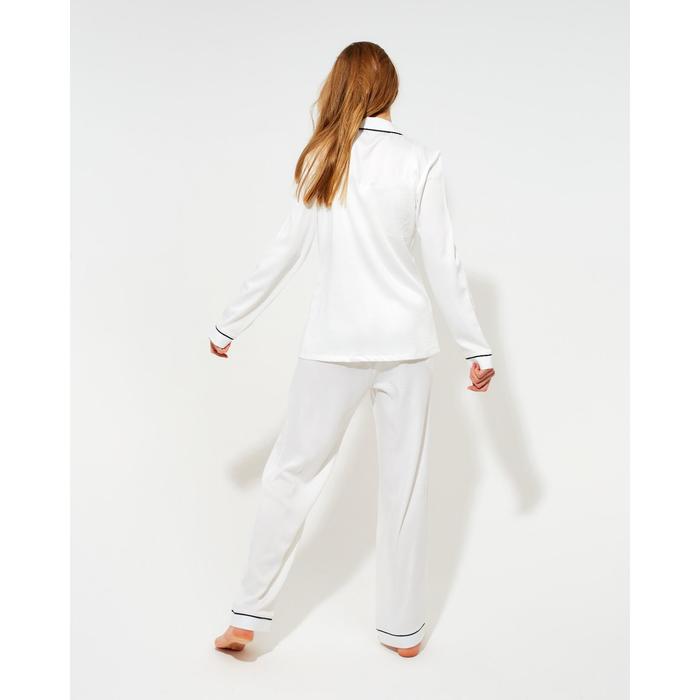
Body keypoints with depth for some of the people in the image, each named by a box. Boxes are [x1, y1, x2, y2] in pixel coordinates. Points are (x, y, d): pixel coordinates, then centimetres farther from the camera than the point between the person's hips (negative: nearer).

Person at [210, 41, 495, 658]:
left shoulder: (320, 160, 1)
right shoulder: (421, 163, -3)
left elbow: (284, 254, 3)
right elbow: (443, 265, -4)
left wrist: (229, 326, 13)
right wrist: (476, 348, 4)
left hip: (335, 342, 1)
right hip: (404, 342, 0)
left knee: (293, 470, 10)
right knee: (404, 483, 9)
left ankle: (248, 616, 16)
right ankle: (403, 628, 21)